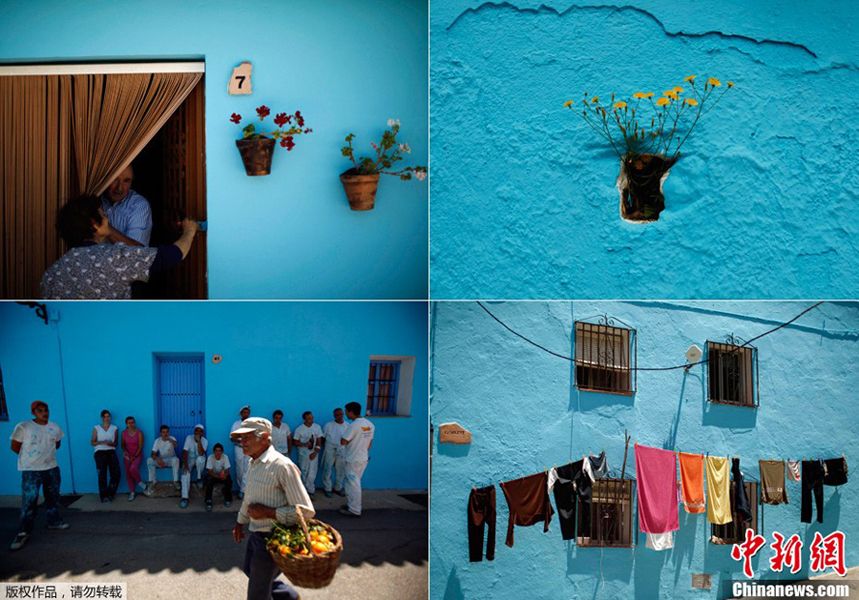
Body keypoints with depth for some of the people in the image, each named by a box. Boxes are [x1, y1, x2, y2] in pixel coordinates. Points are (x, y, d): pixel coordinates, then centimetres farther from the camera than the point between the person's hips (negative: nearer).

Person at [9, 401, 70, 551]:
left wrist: (45, 453, 10)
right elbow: (15, 447, -4)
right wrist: (30, 456, 6)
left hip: (52, 468, 5)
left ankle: (54, 521, 33)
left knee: (53, 497, 15)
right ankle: (23, 533, -3)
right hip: (31, 470, -5)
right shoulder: (23, 427, -13)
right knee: (29, 501, -9)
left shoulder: (55, 427, 3)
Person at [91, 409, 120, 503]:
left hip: (111, 451, 1)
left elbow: (116, 443, 8)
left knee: (116, 473, -11)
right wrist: (102, 442, -14)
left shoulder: (114, 428, 13)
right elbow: (92, 442, 4)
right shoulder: (96, 428, 10)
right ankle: (103, 496, -1)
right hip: (100, 452, -1)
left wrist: (111, 443, -14)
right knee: (102, 474, -11)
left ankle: (110, 494, 6)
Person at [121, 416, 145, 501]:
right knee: (128, 474, 0)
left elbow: (140, 446, -10)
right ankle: (132, 492, 8)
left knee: (133, 468, -28)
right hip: (127, 456, 4)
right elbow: (122, 445, 7)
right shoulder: (124, 433, -1)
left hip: (137, 455, -3)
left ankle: (139, 482, -1)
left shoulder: (139, 433, -9)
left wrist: (134, 456, -15)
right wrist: (124, 451, -14)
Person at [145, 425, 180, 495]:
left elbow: (176, 445, -37)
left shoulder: (172, 438, -12)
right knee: (149, 460, -25)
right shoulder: (157, 440, -7)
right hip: (161, 460, 2)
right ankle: (153, 481, -16)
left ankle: (175, 481, -30)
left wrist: (169, 439, -58)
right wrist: (157, 459, -36)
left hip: (171, 459, -2)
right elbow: (153, 454, -13)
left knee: (176, 459, -37)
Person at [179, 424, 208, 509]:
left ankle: (199, 478, -13)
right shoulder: (189, 438, -11)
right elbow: (185, 452, -17)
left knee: (200, 458, -37)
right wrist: (185, 464, -28)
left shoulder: (205, 441, -11)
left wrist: (199, 441, -31)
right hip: (189, 459, 0)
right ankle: (185, 497, -30)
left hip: (199, 460, 0)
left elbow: (201, 453, -26)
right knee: (185, 473, -28)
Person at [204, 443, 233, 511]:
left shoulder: (225, 457, -17)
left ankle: (228, 499, -5)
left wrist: (224, 475, -41)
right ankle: (208, 501, -22)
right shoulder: (210, 457, -19)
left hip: (223, 475, 1)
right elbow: (209, 471, -21)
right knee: (209, 480, -33)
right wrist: (218, 476, -38)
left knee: (228, 480, -29)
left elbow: (227, 471, -17)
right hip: (214, 475, -1)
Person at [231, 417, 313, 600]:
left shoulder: (282, 466, -26)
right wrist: (240, 522, 29)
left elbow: (306, 511, -27)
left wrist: (267, 512, -24)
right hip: (256, 534, 9)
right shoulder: (253, 464, 3)